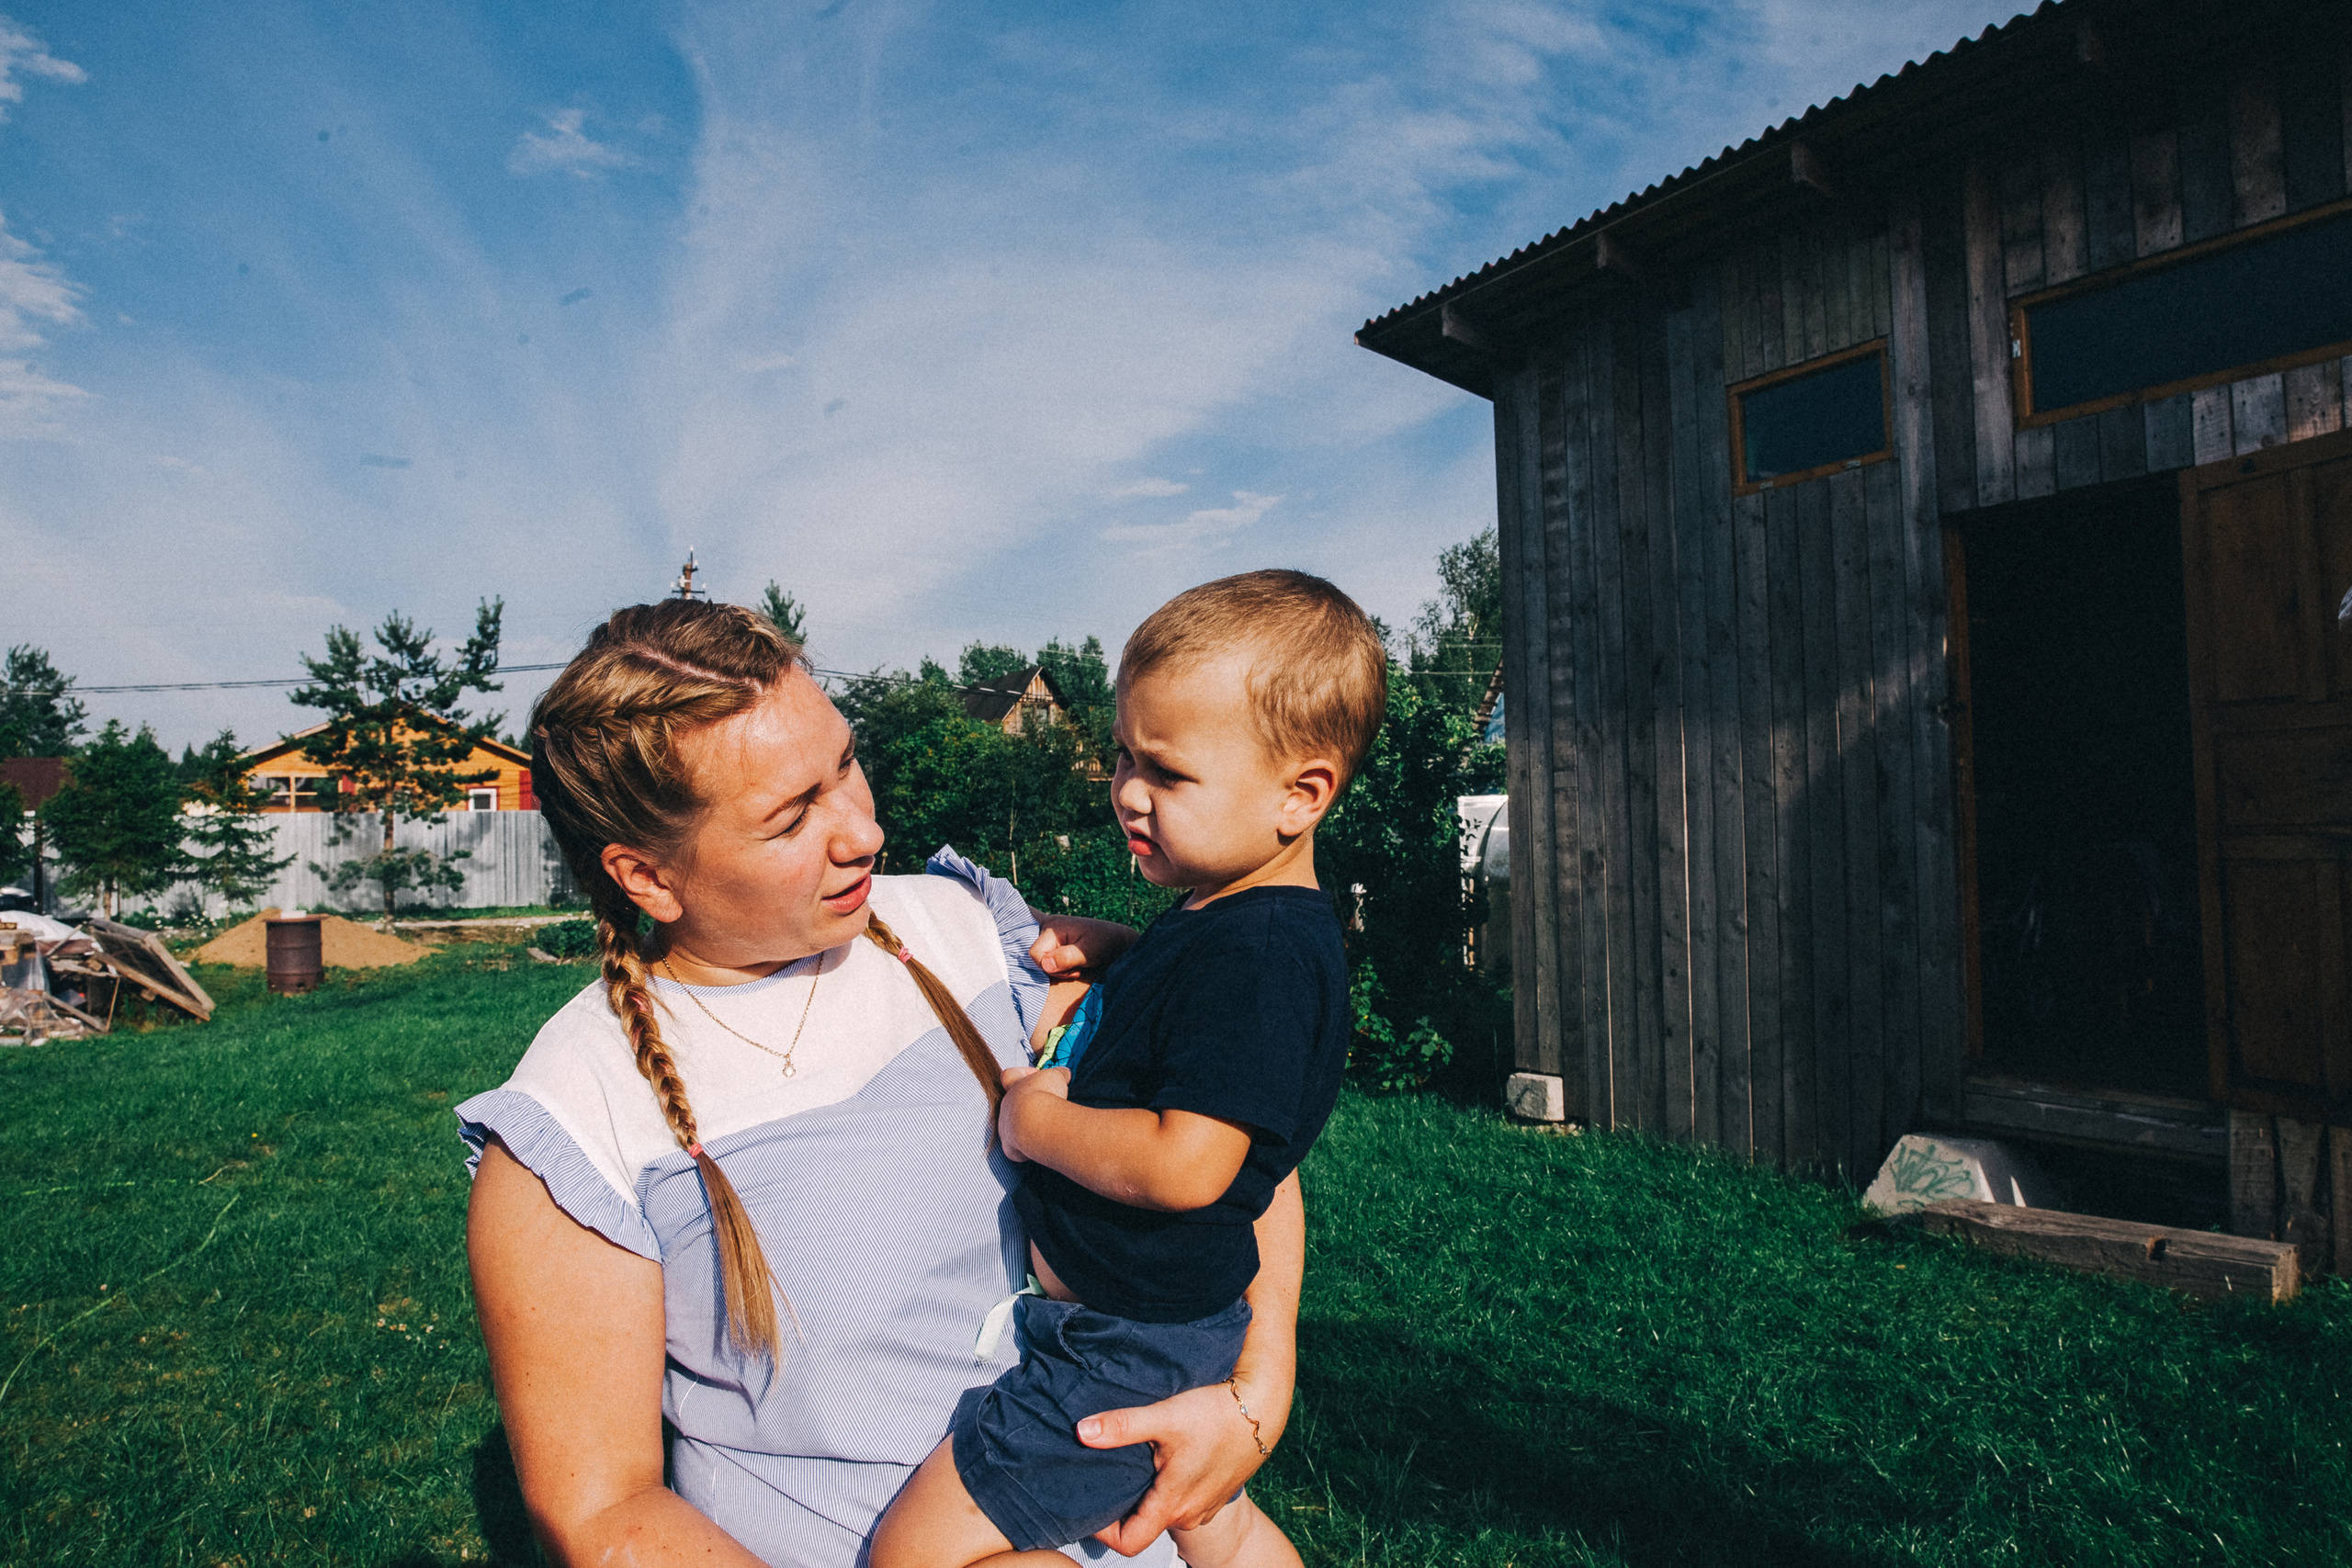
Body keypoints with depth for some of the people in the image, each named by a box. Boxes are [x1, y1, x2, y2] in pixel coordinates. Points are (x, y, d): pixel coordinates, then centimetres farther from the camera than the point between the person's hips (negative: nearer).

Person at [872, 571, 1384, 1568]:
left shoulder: (1258, 953, -28)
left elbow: (1182, 1166, -33)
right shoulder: (1214, 919, 4)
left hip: (1127, 1351, -11)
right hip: (1169, 1323, 11)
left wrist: (1037, 1120, -19)